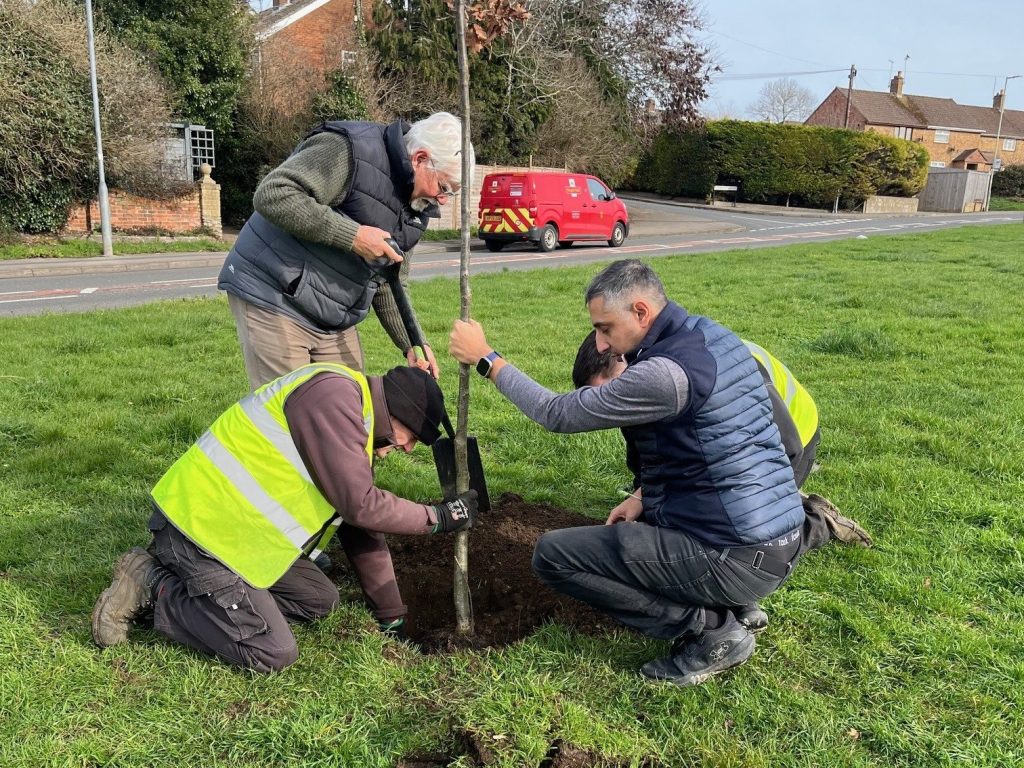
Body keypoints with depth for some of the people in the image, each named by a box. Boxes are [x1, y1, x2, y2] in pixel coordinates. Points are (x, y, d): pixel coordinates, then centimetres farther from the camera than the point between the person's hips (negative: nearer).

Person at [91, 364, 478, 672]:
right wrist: (437, 517, -9)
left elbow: (361, 529, 17)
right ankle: (154, 587, 3)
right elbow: (361, 504, -24)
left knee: (320, 600, 14)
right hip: (198, 528, -10)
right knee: (273, 654, -8)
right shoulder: (332, 393, -20)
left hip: (234, 528, 10)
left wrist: (394, 617, 19)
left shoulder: (355, 423, 13)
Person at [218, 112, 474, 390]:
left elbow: (387, 283, 14)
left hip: (334, 320, 8)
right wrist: (352, 236, -27)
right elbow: (271, 194, -26)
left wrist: (411, 344, 1)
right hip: (272, 298, -8)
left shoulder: (415, 208, 9)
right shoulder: (351, 151, -18)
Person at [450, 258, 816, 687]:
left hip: (738, 559, -9)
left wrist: (486, 359, -3)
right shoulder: (717, 337, 6)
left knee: (552, 555, -4)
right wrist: (647, 494, 10)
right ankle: (729, 604, 14)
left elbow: (557, 414, -13)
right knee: (629, 528, 31)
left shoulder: (664, 373, -23)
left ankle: (710, 628, -3)